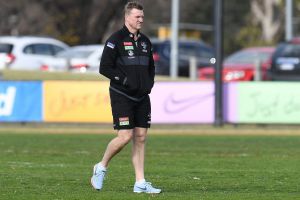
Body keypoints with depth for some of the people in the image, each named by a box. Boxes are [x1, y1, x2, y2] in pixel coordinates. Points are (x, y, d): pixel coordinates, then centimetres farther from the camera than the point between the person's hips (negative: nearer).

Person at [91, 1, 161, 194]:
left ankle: (140, 183, 3)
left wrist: (149, 83, 7)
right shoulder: (116, 39, -8)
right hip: (122, 96, -6)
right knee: (125, 136, -12)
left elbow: (150, 66, 25)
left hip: (142, 97, 7)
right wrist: (125, 81, -16)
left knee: (141, 138, 2)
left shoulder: (145, 41, 13)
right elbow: (105, 67, -12)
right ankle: (101, 167, 12)